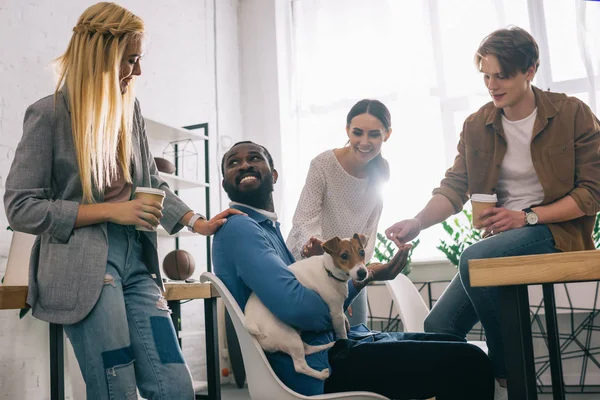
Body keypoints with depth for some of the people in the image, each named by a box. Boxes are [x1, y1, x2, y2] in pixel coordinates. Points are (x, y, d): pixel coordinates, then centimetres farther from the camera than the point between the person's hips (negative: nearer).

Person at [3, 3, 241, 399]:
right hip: (82, 262, -5)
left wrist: (197, 222, 5)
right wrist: (110, 211, -13)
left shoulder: (130, 107, 14)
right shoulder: (49, 114, -4)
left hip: (135, 257, 6)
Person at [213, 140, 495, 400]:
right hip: (315, 364, -10)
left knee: (452, 347, 17)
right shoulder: (238, 227, -13)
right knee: (467, 363, -14)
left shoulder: (267, 228, 19)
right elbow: (296, 306, -27)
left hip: (328, 343, 10)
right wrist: (363, 277, -10)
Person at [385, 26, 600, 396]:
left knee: (474, 260, -33)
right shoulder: (477, 126, 4)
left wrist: (528, 217, -18)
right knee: (439, 326, -11)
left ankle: (512, 372, -14)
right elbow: (454, 187, -1)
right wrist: (418, 222, -21)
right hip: (502, 238, 5)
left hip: (556, 230, -4)